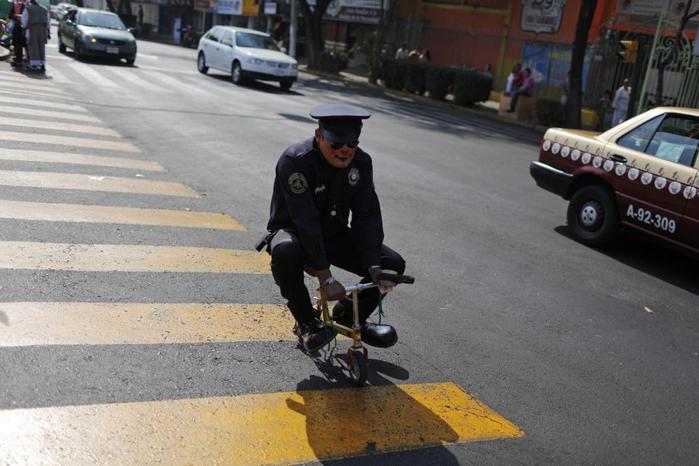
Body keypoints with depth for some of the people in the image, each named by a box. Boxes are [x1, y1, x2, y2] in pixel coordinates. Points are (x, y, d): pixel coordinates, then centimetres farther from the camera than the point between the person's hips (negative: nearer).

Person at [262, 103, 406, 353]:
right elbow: (305, 221, -33)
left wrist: (375, 268, -23)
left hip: (333, 235, 5)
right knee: (286, 251, -41)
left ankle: (348, 315, 13)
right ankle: (307, 323, -15)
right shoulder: (295, 161, -27)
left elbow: (367, 217, -12)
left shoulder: (361, 162, -10)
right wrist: (325, 278, -37)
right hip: (293, 231, -4)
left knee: (393, 264, -11)